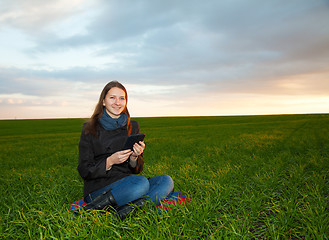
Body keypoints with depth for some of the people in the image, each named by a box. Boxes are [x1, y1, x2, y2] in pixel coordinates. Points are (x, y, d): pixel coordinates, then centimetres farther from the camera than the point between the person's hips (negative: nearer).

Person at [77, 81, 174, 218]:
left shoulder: (133, 126, 11)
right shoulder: (90, 129, 0)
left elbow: (137, 170, 13)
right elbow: (84, 171, -2)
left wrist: (134, 158, -10)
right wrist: (110, 161, -18)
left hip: (127, 184, 5)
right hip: (98, 189, -4)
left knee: (166, 181, -20)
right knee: (141, 183, -32)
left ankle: (126, 210, -29)